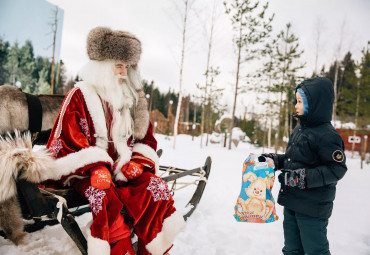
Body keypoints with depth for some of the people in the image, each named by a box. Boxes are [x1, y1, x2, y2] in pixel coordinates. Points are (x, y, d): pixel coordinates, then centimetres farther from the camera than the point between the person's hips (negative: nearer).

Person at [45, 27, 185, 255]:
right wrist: (95, 168, -21)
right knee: (105, 197, -33)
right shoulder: (79, 96, -1)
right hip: (86, 170, -3)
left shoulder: (132, 99, 13)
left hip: (123, 166, 4)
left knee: (155, 187, -21)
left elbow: (146, 136, 13)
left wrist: (137, 162, -5)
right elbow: (69, 141, -7)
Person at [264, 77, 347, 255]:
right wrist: (273, 159, 5)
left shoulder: (326, 135, -18)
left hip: (312, 208, -8)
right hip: (291, 203, 8)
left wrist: (302, 177, -26)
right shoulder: (299, 130, 9)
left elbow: (336, 169, -21)